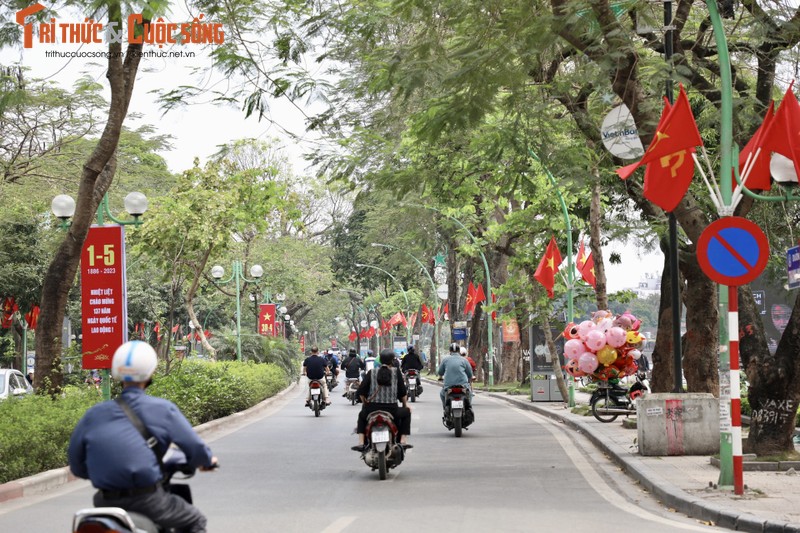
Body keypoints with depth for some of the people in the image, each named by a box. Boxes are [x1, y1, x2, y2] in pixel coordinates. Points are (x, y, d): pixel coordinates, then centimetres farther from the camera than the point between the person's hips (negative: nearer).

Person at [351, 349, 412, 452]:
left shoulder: (372, 372, 2)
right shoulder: (396, 372, 1)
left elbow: (361, 392, 1)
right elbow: (402, 392, 2)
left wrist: (364, 403, 20)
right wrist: (406, 403, 21)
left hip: (371, 409, 2)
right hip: (391, 410, -2)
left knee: (362, 416, 35)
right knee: (406, 412, 28)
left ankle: (361, 443, 20)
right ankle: (402, 441, 16)